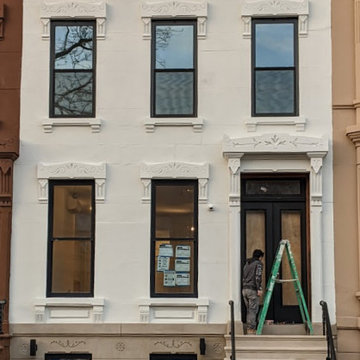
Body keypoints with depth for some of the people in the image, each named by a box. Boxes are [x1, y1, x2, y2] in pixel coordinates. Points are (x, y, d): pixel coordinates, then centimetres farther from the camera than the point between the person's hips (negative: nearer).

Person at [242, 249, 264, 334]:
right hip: (253, 290, -7)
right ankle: (251, 329, -7)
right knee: (253, 310, -5)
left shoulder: (247, 263, 20)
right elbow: (258, 276, -15)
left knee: (249, 310, 12)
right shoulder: (258, 263, -3)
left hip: (245, 289, 7)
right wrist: (259, 289, -17)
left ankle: (248, 328, 11)